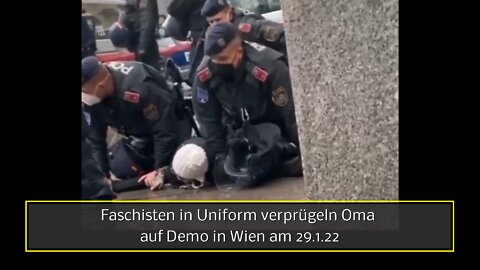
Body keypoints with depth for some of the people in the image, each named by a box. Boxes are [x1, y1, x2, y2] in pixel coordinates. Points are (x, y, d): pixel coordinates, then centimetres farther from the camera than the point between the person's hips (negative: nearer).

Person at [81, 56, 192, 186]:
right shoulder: (89, 96, -19)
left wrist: (160, 169, -28)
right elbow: (95, 137, -9)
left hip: (172, 126, -6)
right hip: (140, 133, 6)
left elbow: (165, 132, -32)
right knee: (120, 168, -9)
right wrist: (102, 174, -14)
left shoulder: (137, 87, -39)